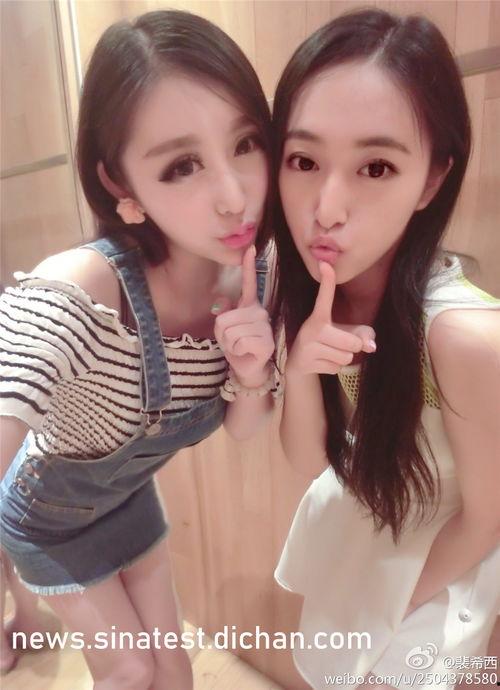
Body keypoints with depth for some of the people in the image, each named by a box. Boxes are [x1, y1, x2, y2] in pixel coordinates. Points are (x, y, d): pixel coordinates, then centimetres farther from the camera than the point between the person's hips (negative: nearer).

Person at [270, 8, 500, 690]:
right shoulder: (318, 291, -19)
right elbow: (310, 459, -14)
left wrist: (391, 611, -5)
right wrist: (299, 369, -34)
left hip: (431, 568, -4)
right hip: (346, 529, 5)